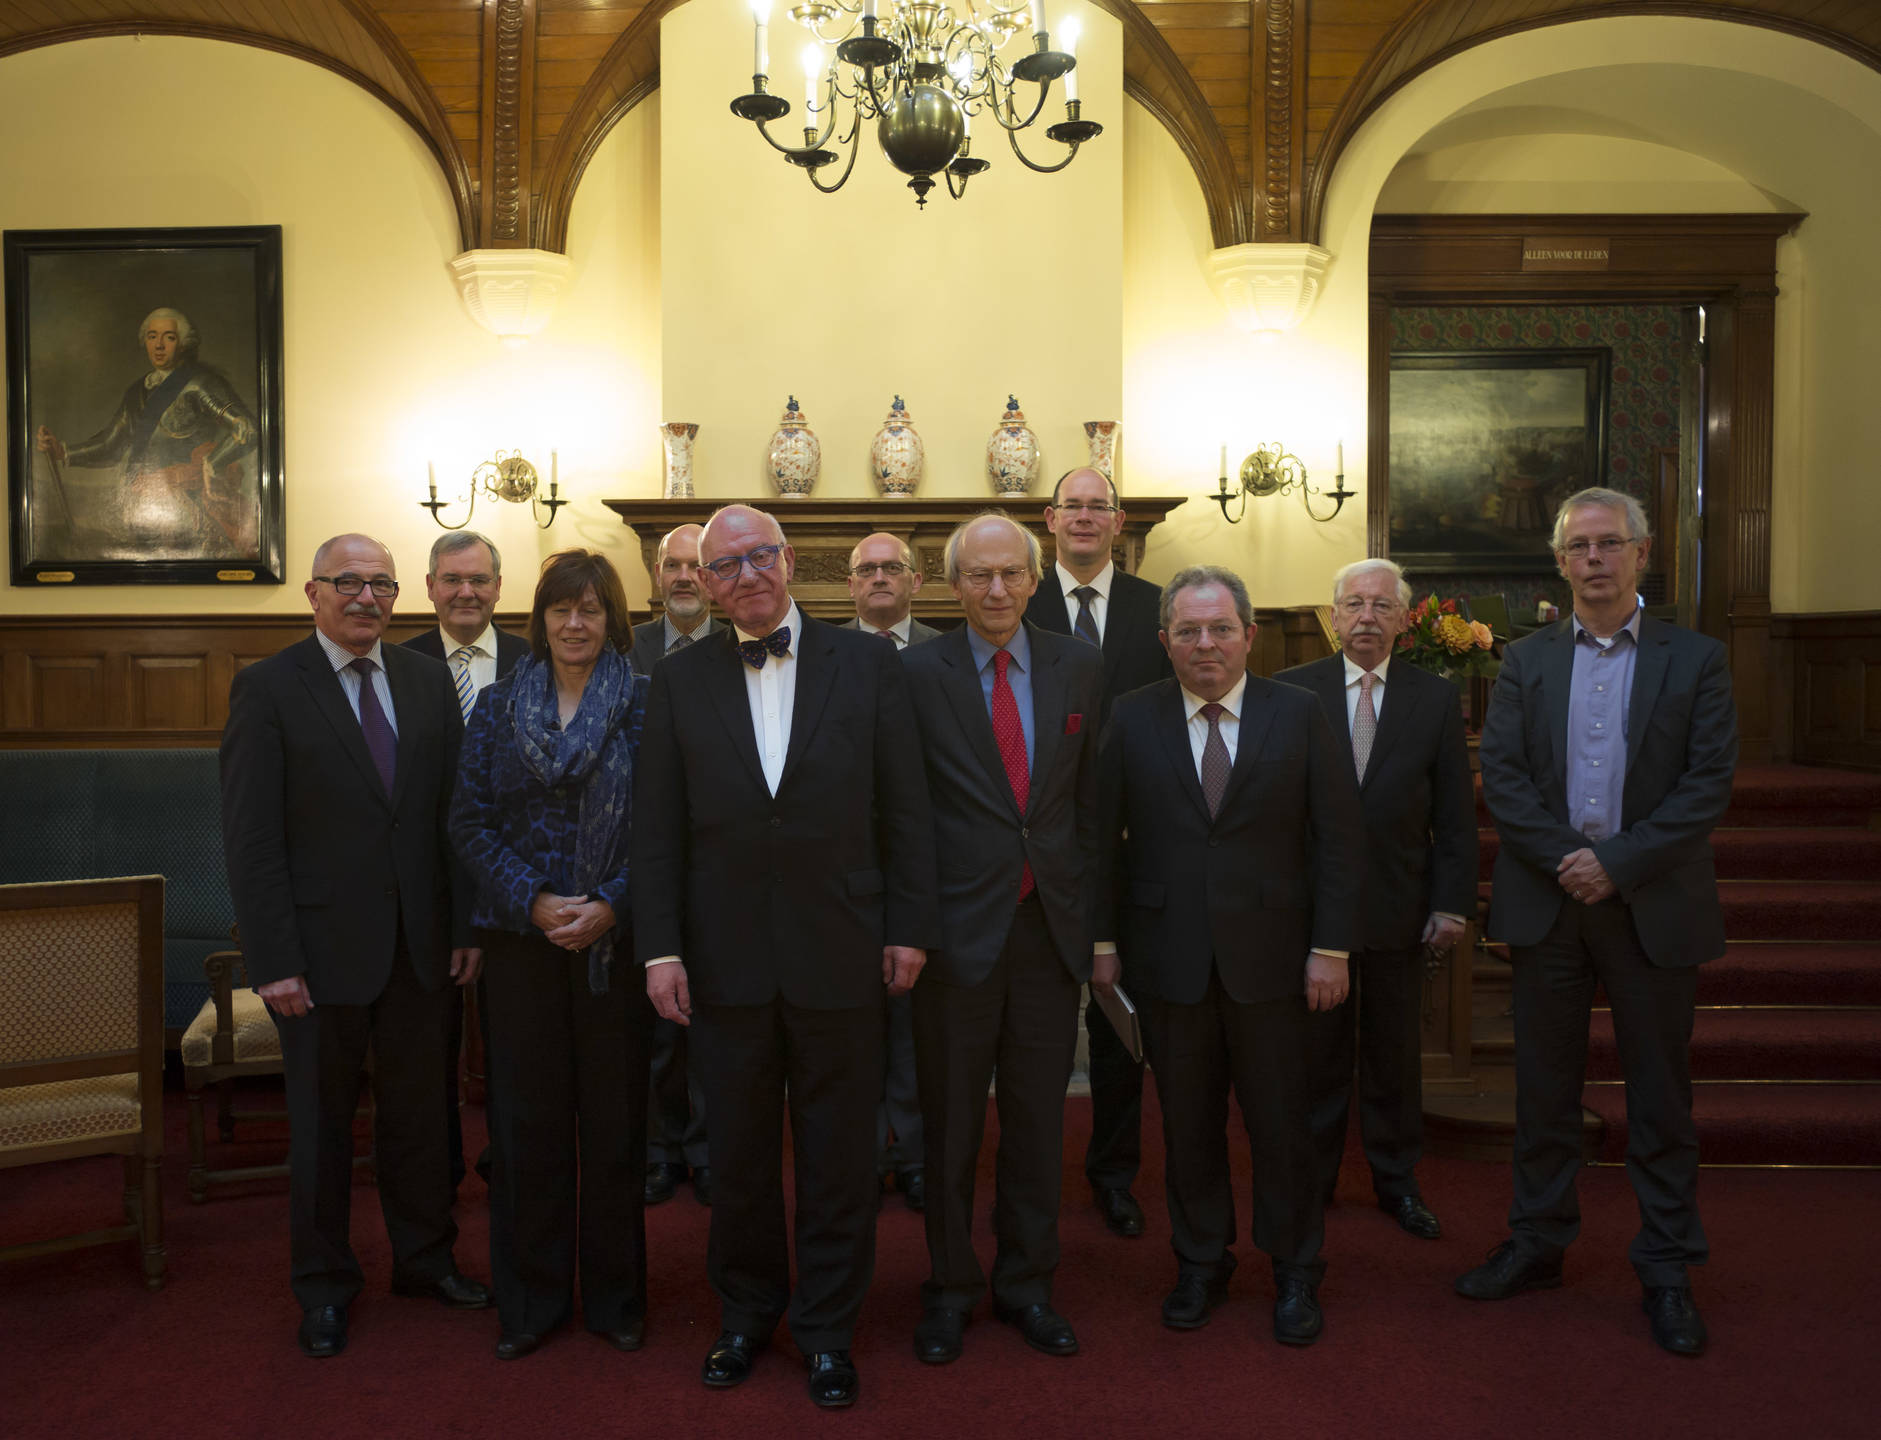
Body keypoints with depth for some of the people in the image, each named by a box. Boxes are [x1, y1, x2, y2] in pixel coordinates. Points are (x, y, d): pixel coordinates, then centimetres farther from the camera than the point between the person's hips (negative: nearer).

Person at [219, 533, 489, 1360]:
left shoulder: (429, 682, 5)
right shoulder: (266, 687, -6)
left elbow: (456, 812, 5)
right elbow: (250, 835, -10)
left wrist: (466, 924, 1)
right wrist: (273, 959, -14)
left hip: (419, 944, 3)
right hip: (322, 945, -3)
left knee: (419, 1108, 15)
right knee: (321, 1121, 12)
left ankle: (424, 1258, 33)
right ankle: (324, 1285, 29)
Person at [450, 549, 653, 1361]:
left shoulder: (645, 705, 0)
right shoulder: (498, 705, 7)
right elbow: (470, 820, 3)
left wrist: (611, 907, -14)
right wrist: (532, 901, -9)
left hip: (615, 937, -1)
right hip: (520, 937, 2)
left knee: (615, 1116, 5)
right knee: (527, 1118, 7)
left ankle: (615, 1295, 22)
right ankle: (529, 1299, 22)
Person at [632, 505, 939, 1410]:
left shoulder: (866, 665, 1)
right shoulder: (680, 681, 4)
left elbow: (904, 810, 1)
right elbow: (656, 827, 3)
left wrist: (909, 928, -3)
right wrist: (660, 947, -3)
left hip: (840, 953, -1)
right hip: (726, 959, 1)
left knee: (838, 1154, 10)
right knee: (738, 1152, 14)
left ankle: (827, 1328, 27)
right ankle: (746, 1313, 34)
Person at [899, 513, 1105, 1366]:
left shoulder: (1079, 668, 6)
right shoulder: (917, 673, -4)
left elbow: (1092, 799, 8)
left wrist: (1089, 910, 5)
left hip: (1051, 924, 3)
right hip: (957, 926, -2)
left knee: (1038, 1119, 13)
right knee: (951, 1121, 9)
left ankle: (1027, 1283, 30)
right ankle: (949, 1287, 28)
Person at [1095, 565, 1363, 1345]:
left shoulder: (1299, 714, 0)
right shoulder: (1132, 718, 3)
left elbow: (1339, 835, 0)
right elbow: (1105, 836, 4)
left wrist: (1331, 946, -6)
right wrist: (1103, 940, 1)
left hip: (1269, 957, -1)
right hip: (1168, 957, 1)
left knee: (1281, 1123, 8)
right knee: (1187, 1124, 11)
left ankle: (1294, 1273, 27)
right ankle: (1200, 1264, 30)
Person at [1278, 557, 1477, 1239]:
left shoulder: (1437, 697, 3)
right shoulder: (1291, 691, 0)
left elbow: (1455, 812, 3)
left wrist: (1452, 903, -3)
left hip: (1400, 908, 1)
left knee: (1395, 1053, 12)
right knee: (1316, 1051, 9)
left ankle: (1397, 1183, 28)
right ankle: (1311, 1181, 24)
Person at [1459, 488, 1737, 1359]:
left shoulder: (1696, 661, 1)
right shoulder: (1525, 662, 6)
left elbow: (1708, 783, -7)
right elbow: (1501, 777, -2)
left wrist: (1617, 863, -16)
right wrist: (1567, 857, -15)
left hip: (1655, 908, -1)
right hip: (1547, 904, 2)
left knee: (1660, 1091, 7)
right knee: (1544, 1087, 11)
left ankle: (1666, 1269, 20)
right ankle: (1537, 1244, 25)